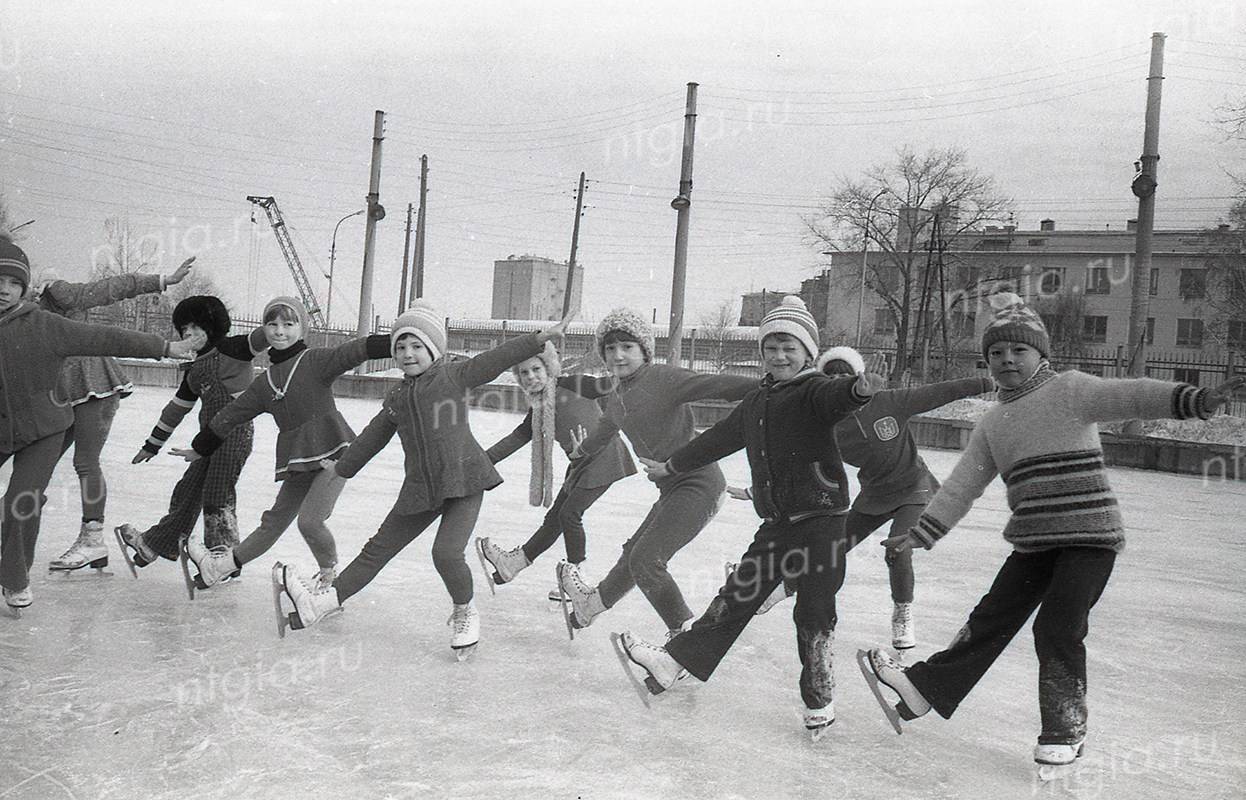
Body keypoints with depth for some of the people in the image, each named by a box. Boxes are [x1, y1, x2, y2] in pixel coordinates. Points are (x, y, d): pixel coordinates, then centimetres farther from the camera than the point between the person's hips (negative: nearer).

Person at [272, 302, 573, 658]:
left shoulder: (454, 375, 1)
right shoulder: (397, 398, 16)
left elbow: (497, 359, -8)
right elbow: (373, 437, 28)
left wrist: (541, 337, -19)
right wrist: (344, 468, 38)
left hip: (463, 480, -5)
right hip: (420, 488, 5)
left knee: (447, 552, -17)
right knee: (379, 547, 10)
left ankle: (464, 612, 9)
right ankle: (328, 599, 17)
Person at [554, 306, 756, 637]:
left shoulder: (664, 378, -14)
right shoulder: (616, 398, 12)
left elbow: (720, 386, -23)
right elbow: (605, 430, 35)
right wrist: (581, 450, 55)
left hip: (698, 483, -8)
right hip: (671, 490, 8)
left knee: (645, 560, -16)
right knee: (635, 552, 23)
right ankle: (596, 600, 47)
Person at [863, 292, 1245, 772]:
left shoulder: (1069, 390, -3)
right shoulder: (993, 424, 14)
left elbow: (1131, 396, -17)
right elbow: (963, 486, 15)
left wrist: (1194, 400, -33)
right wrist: (922, 533, 11)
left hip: (1090, 534, -6)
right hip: (1033, 542, 6)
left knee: (1057, 629, -9)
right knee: (991, 620, 9)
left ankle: (1066, 732, 8)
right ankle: (925, 688, 16)